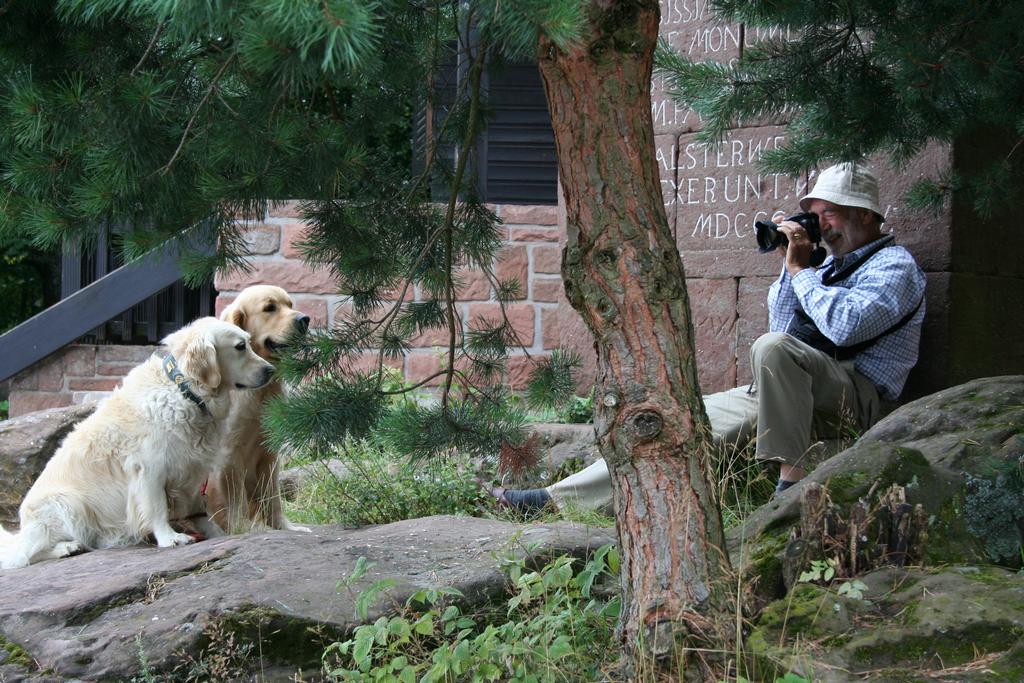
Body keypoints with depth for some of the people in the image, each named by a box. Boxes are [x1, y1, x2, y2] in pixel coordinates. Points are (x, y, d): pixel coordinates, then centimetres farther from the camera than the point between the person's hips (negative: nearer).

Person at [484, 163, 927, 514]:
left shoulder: (893, 266, -4)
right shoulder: (833, 262, 24)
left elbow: (845, 325, -23)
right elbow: (783, 325, 19)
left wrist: (801, 270, -11)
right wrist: (792, 265, 8)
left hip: (856, 397, -8)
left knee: (772, 347, -36)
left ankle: (791, 481, -34)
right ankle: (557, 499, -9)